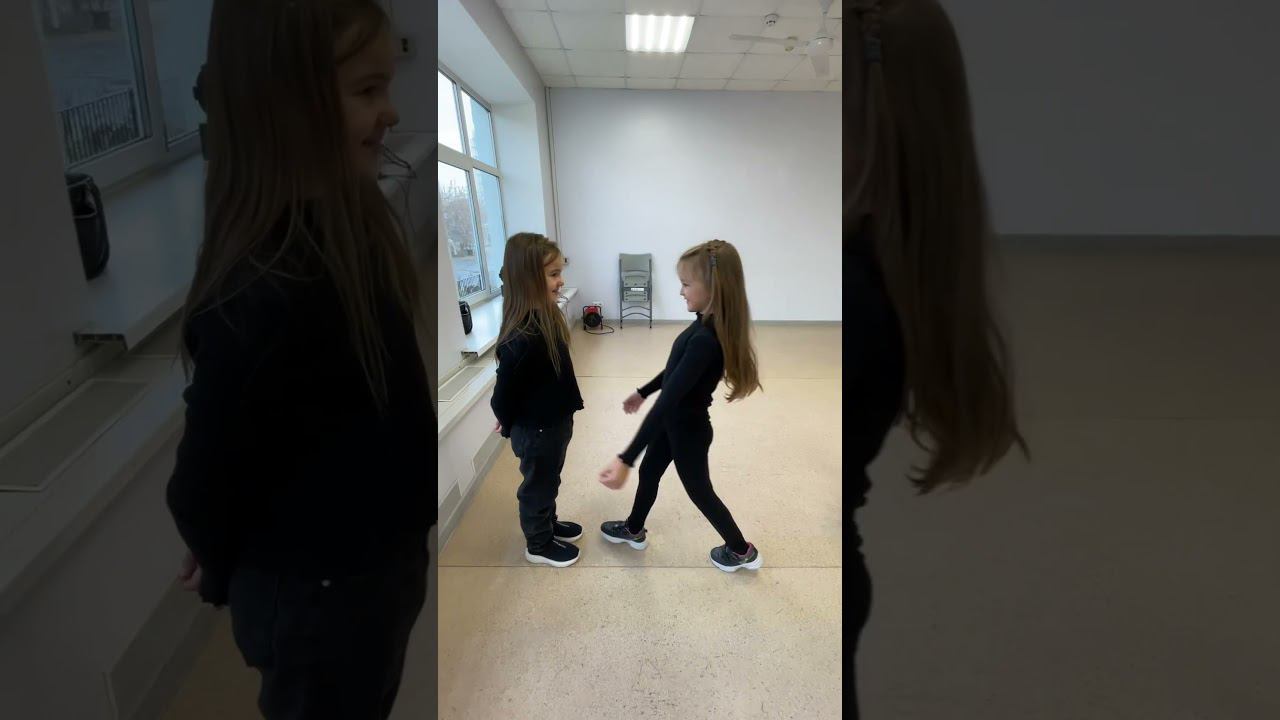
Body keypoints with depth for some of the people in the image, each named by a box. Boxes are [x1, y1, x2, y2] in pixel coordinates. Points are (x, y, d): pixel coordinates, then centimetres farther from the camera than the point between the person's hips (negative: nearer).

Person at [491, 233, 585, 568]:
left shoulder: (546, 317, -5)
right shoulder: (522, 339, -34)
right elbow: (504, 394, -24)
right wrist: (513, 426, -4)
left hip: (555, 421, 8)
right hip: (536, 430, -8)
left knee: (549, 481, 28)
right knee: (537, 485, 15)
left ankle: (548, 523, 52)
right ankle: (539, 544, 38)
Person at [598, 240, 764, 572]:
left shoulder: (706, 339, -36)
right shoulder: (708, 324, -6)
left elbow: (668, 401, -40)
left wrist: (625, 459, -41)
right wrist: (642, 392, 24)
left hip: (688, 427, -8)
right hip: (676, 421, 8)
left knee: (699, 491, 14)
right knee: (649, 472, 25)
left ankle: (742, 551, 36)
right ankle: (634, 530, 49)